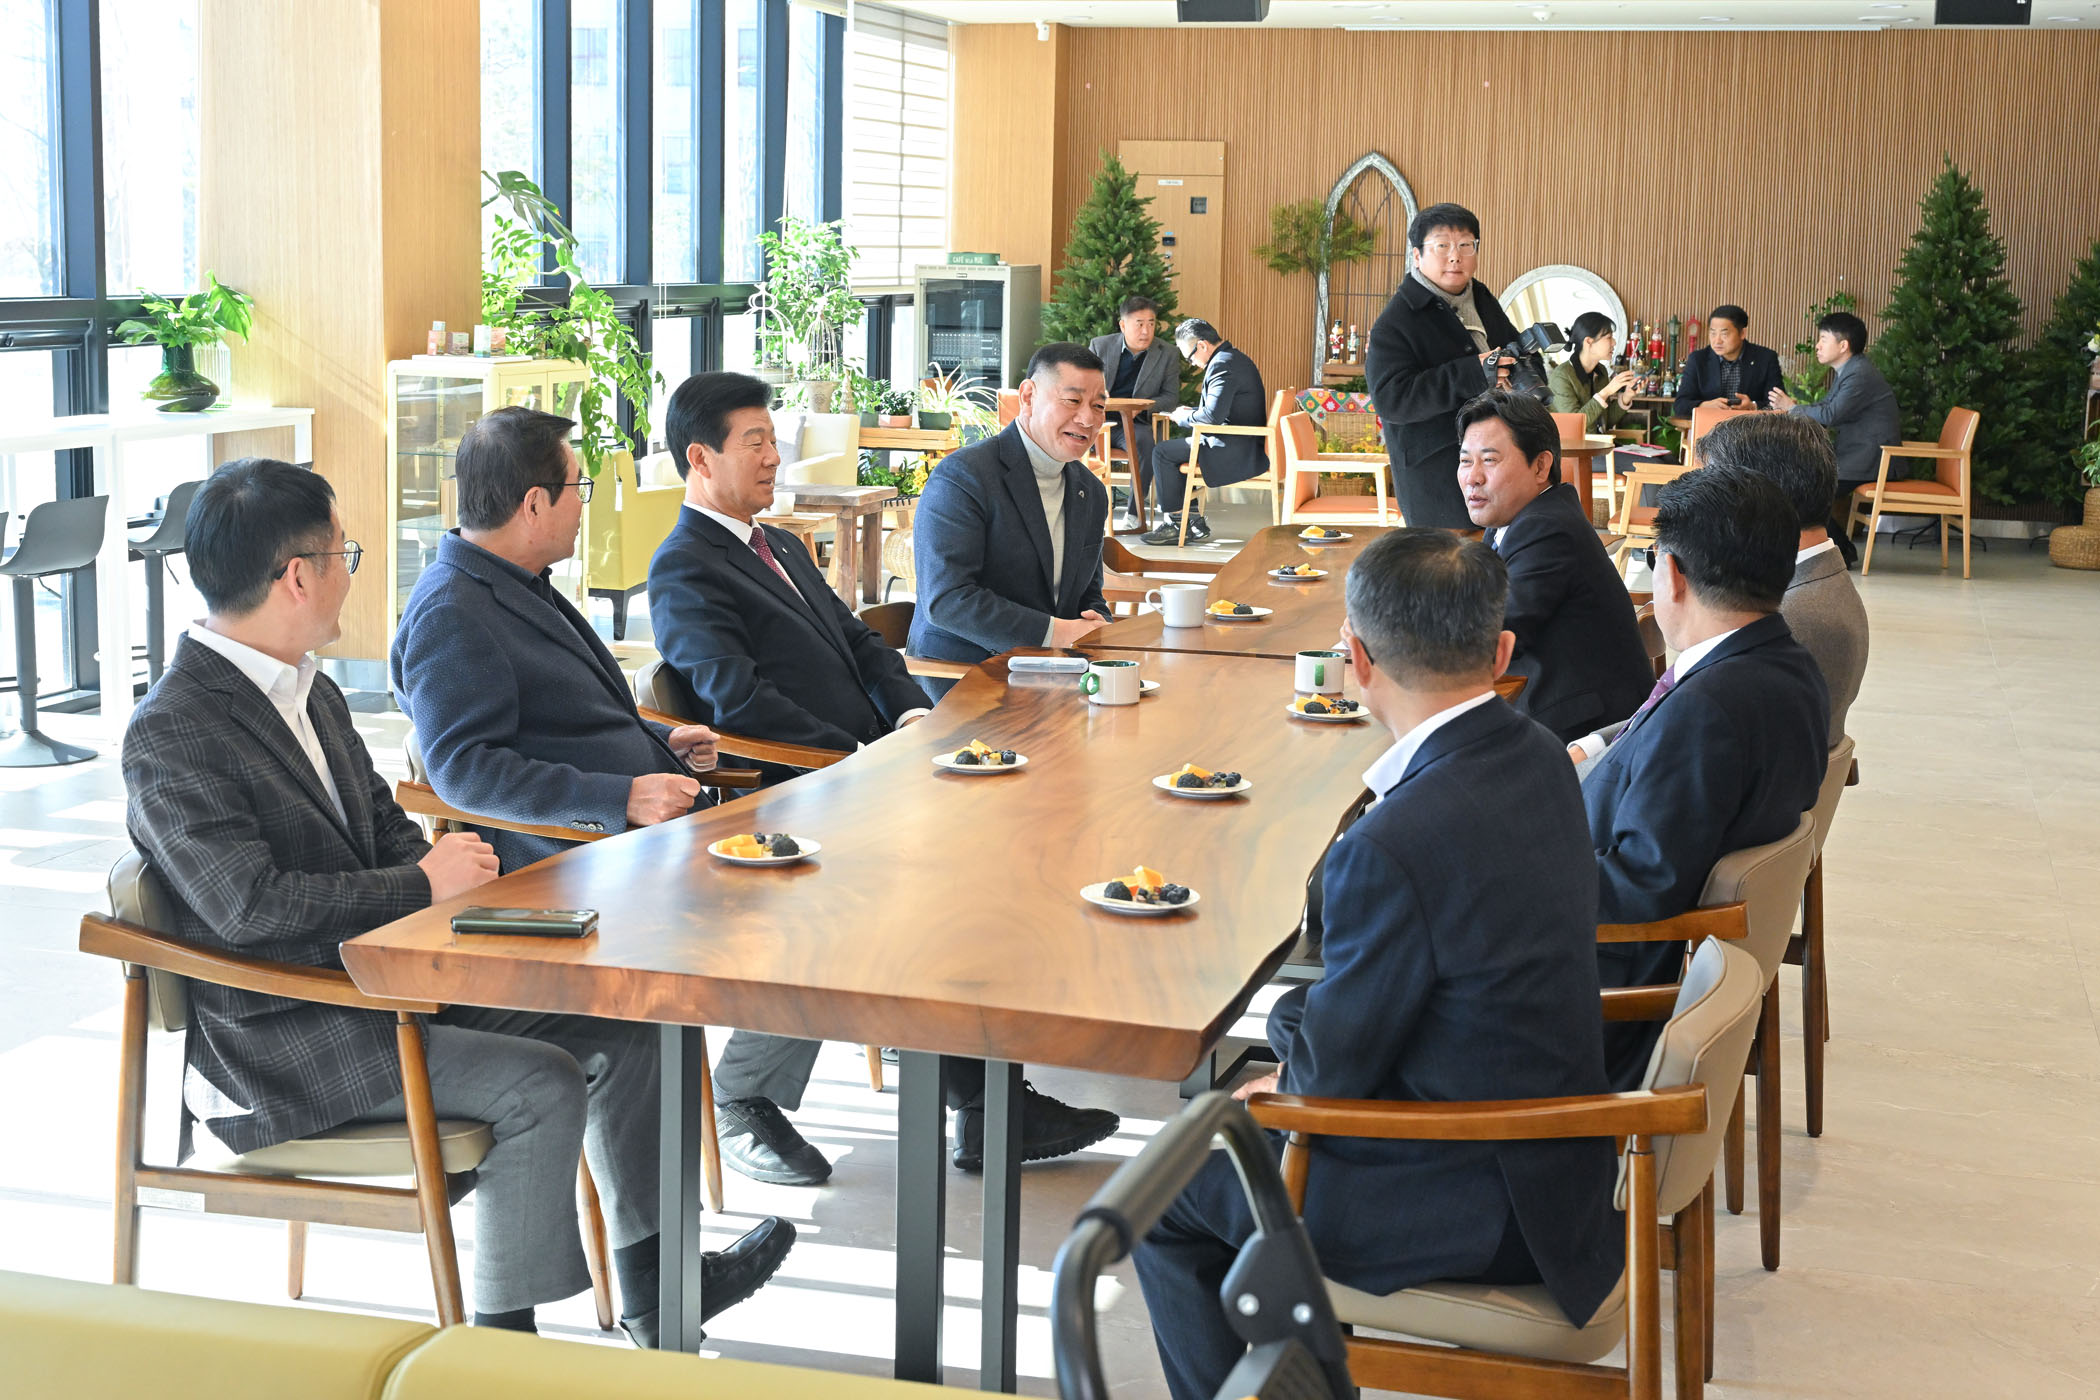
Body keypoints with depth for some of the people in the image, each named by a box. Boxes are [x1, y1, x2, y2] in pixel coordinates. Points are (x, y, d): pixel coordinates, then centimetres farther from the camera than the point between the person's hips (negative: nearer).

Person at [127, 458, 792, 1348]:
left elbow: (385, 825, 18)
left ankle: (652, 1287, 16)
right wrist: (422, 886, -21)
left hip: (386, 973, 9)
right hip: (279, 1038, -9)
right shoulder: (171, 734, -19)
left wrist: (449, 869, -4)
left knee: (618, 1027, 4)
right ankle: (505, 1339, -7)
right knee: (540, 1083, -23)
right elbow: (248, 905, -27)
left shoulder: (311, 693, 11)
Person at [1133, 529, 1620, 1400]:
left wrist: (1294, 1073, 4)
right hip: (1547, 1144, 9)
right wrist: (1301, 1022, 3)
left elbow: (1335, 1071, -16)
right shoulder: (1537, 759, -3)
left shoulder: (1395, 844, -31)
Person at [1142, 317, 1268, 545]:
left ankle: (1174, 524, -1)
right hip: (1246, 447, 11)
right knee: (1174, 449, 20)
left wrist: (1184, 417, -9)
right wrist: (1191, 413, 11)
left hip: (1237, 451, -11)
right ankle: (1194, 519, 17)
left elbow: (1213, 415, -27)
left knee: (1163, 453, -6)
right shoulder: (1235, 358, 16)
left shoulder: (1222, 364, -18)